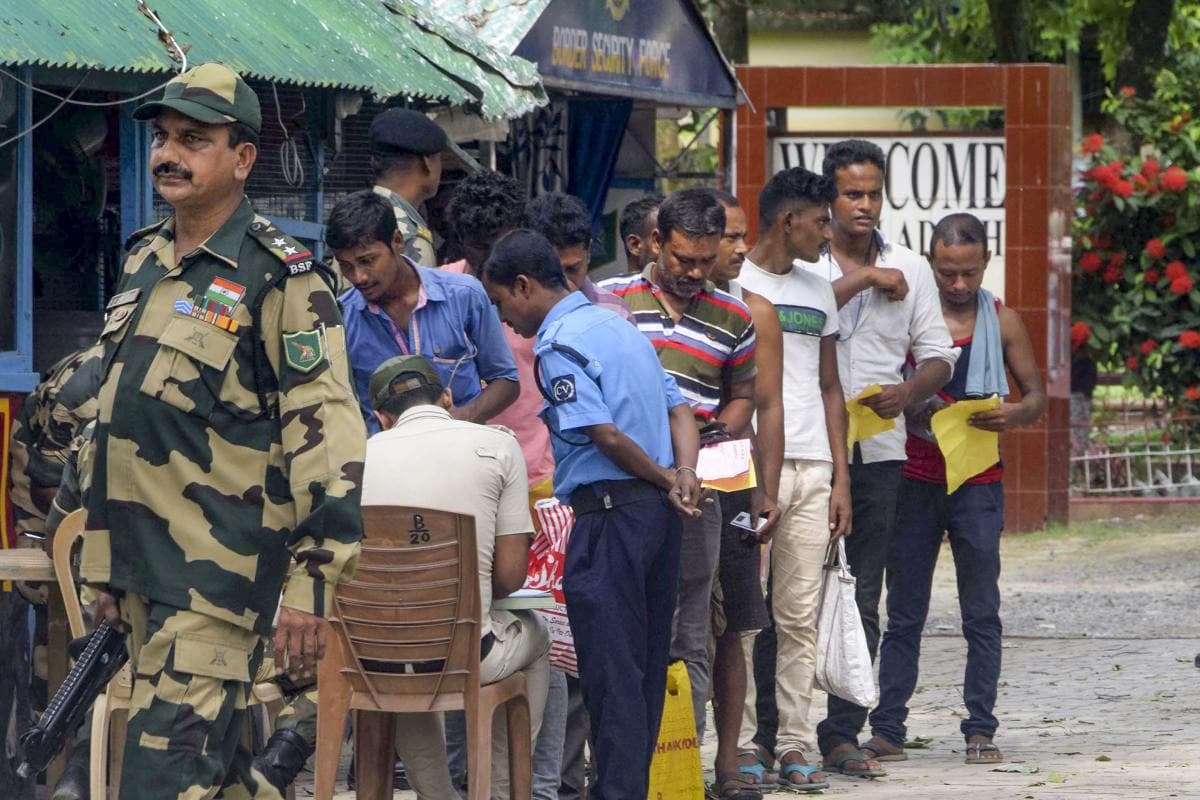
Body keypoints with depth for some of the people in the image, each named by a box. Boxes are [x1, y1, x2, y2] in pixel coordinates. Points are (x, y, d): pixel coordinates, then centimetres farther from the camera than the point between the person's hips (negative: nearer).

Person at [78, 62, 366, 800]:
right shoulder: (144, 263, 16)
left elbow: (329, 436, -14)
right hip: (144, 568, 8)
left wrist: (314, 583, -20)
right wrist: (109, 561, 24)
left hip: (216, 574, -8)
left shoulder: (279, 279, -9)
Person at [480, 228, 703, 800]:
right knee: (645, 663, 13)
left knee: (610, 667, -5)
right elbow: (679, 410, 13)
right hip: (657, 515, 9)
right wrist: (682, 474, -2)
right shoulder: (616, 325, 17)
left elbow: (606, 435, -19)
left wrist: (665, 480, -5)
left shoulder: (558, 344, -12)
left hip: (608, 512, -9)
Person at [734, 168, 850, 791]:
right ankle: (745, 745, -3)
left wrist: (839, 476, 13)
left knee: (801, 616, 3)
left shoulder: (818, 294, 18)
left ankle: (793, 744, 6)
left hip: (811, 468, 5)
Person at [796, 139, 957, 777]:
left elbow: (939, 357, 12)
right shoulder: (799, 263, 2)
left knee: (861, 599, 2)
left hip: (878, 450, 3)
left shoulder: (910, 270, 12)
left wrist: (907, 392, -10)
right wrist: (859, 279, -14)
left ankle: (841, 735, 5)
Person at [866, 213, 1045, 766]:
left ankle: (980, 730, 4)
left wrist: (1014, 416, -13)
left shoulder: (1001, 322, 5)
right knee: (904, 612, 3)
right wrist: (917, 408, -17)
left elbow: (1036, 396, 9)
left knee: (981, 612, 1)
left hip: (978, 483, 0)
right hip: (916, 478, 0)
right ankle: (887, 729, 5)